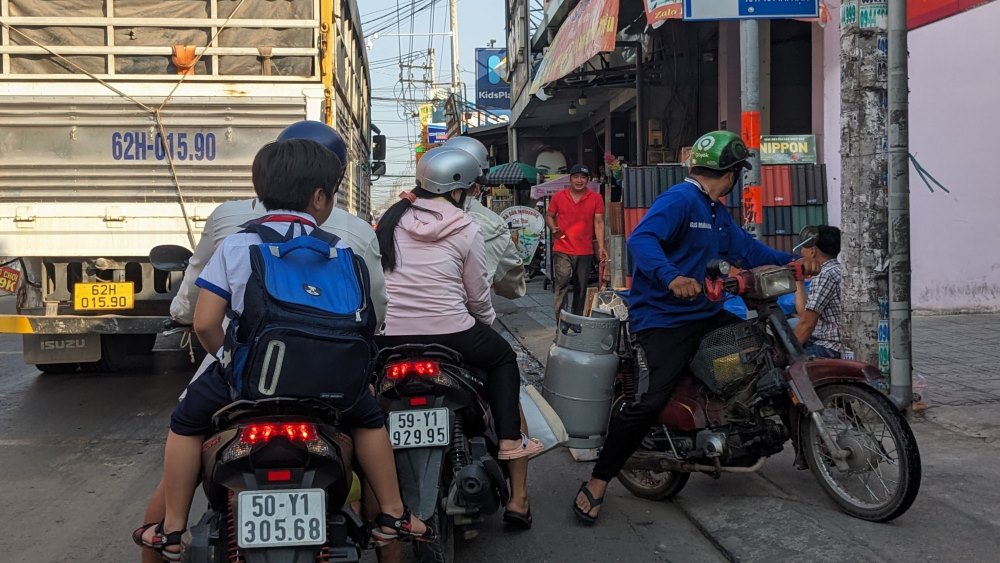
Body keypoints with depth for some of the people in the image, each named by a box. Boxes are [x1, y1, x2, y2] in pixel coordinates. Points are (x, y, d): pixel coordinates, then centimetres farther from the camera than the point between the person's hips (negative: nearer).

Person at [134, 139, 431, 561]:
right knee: (368, 416, 27)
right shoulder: (337, 252, 0)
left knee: (186, 421, 25)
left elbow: (204, 323, -5)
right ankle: (392, 516, 30)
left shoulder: (235, 246, -1)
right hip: (325, 381, 1)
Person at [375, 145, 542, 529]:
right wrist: (489, 321, 23)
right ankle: (510, 443, 16)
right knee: (503, 358, 26)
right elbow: (478, 295, 2)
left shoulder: (390, 219, 8)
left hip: (388, 337, 3)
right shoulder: (465, 229, -3)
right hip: (450, 335, -3)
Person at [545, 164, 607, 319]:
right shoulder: (558, 197, 4)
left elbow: (599, 222, 0)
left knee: (581, 289, 11)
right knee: (562, 284, -14)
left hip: (585, 252, 2)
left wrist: (601, 247, -8)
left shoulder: (596, 198, 3)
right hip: (562, 250, -1)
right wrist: (554, 229, -7)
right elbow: (549, 216, 14)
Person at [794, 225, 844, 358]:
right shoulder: (837, 270, 17)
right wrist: (799, 282, 19)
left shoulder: (825, 275, -14)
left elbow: (807, 323, -16)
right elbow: (803, 312, 14)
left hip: (827, 349, -11)